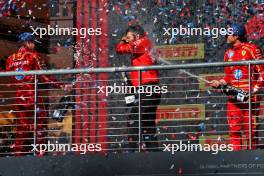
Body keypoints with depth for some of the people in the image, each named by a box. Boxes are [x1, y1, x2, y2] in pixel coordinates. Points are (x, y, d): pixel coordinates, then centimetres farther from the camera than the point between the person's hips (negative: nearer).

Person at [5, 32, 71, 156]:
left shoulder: (10, 59, 8)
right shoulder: (33, 56, -6)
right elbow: (43, 76, -11)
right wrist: (61, 86, -10)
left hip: (18, 97, 5)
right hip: (32, 96, -5)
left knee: (21, 127, 12)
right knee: (40, 124, 0)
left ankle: (18, 154, 12)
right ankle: (39, 152, -5)